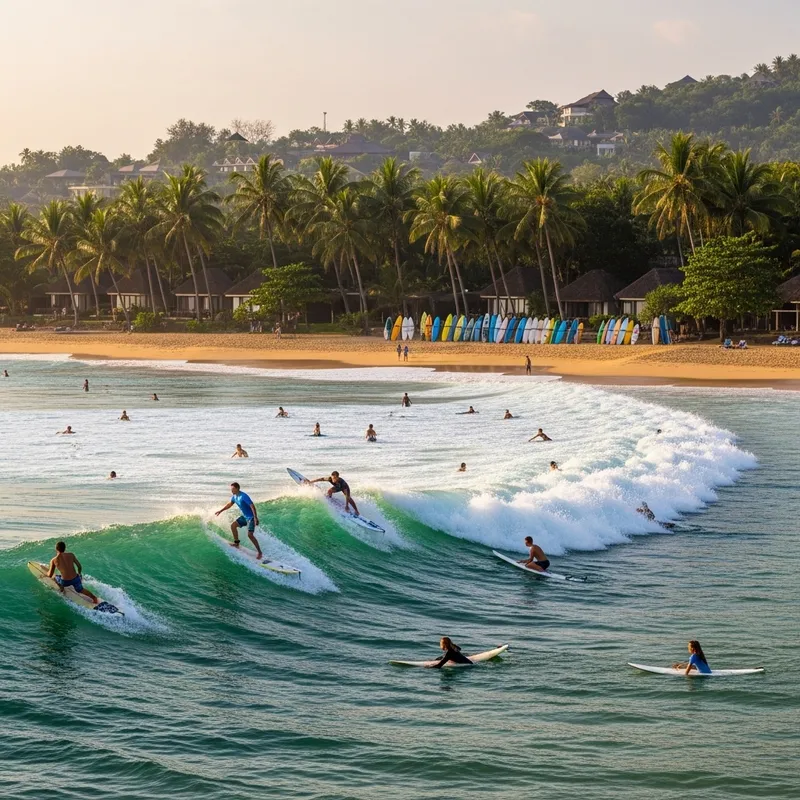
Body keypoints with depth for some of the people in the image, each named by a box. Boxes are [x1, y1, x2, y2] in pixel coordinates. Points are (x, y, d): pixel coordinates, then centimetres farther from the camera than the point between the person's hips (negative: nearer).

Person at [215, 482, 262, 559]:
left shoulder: (243, 496, -24)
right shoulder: (234, 496, 4)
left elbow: (252, 506, -29)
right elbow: (229, 504, 23)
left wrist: (255, 518, -36)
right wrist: (220, 511, 29)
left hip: (251, 517, -9)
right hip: (245, 516, 9)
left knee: (250, 534, -18)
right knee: (233, 525, 11)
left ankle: (260, 552, -14)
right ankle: (236, 543, 23)